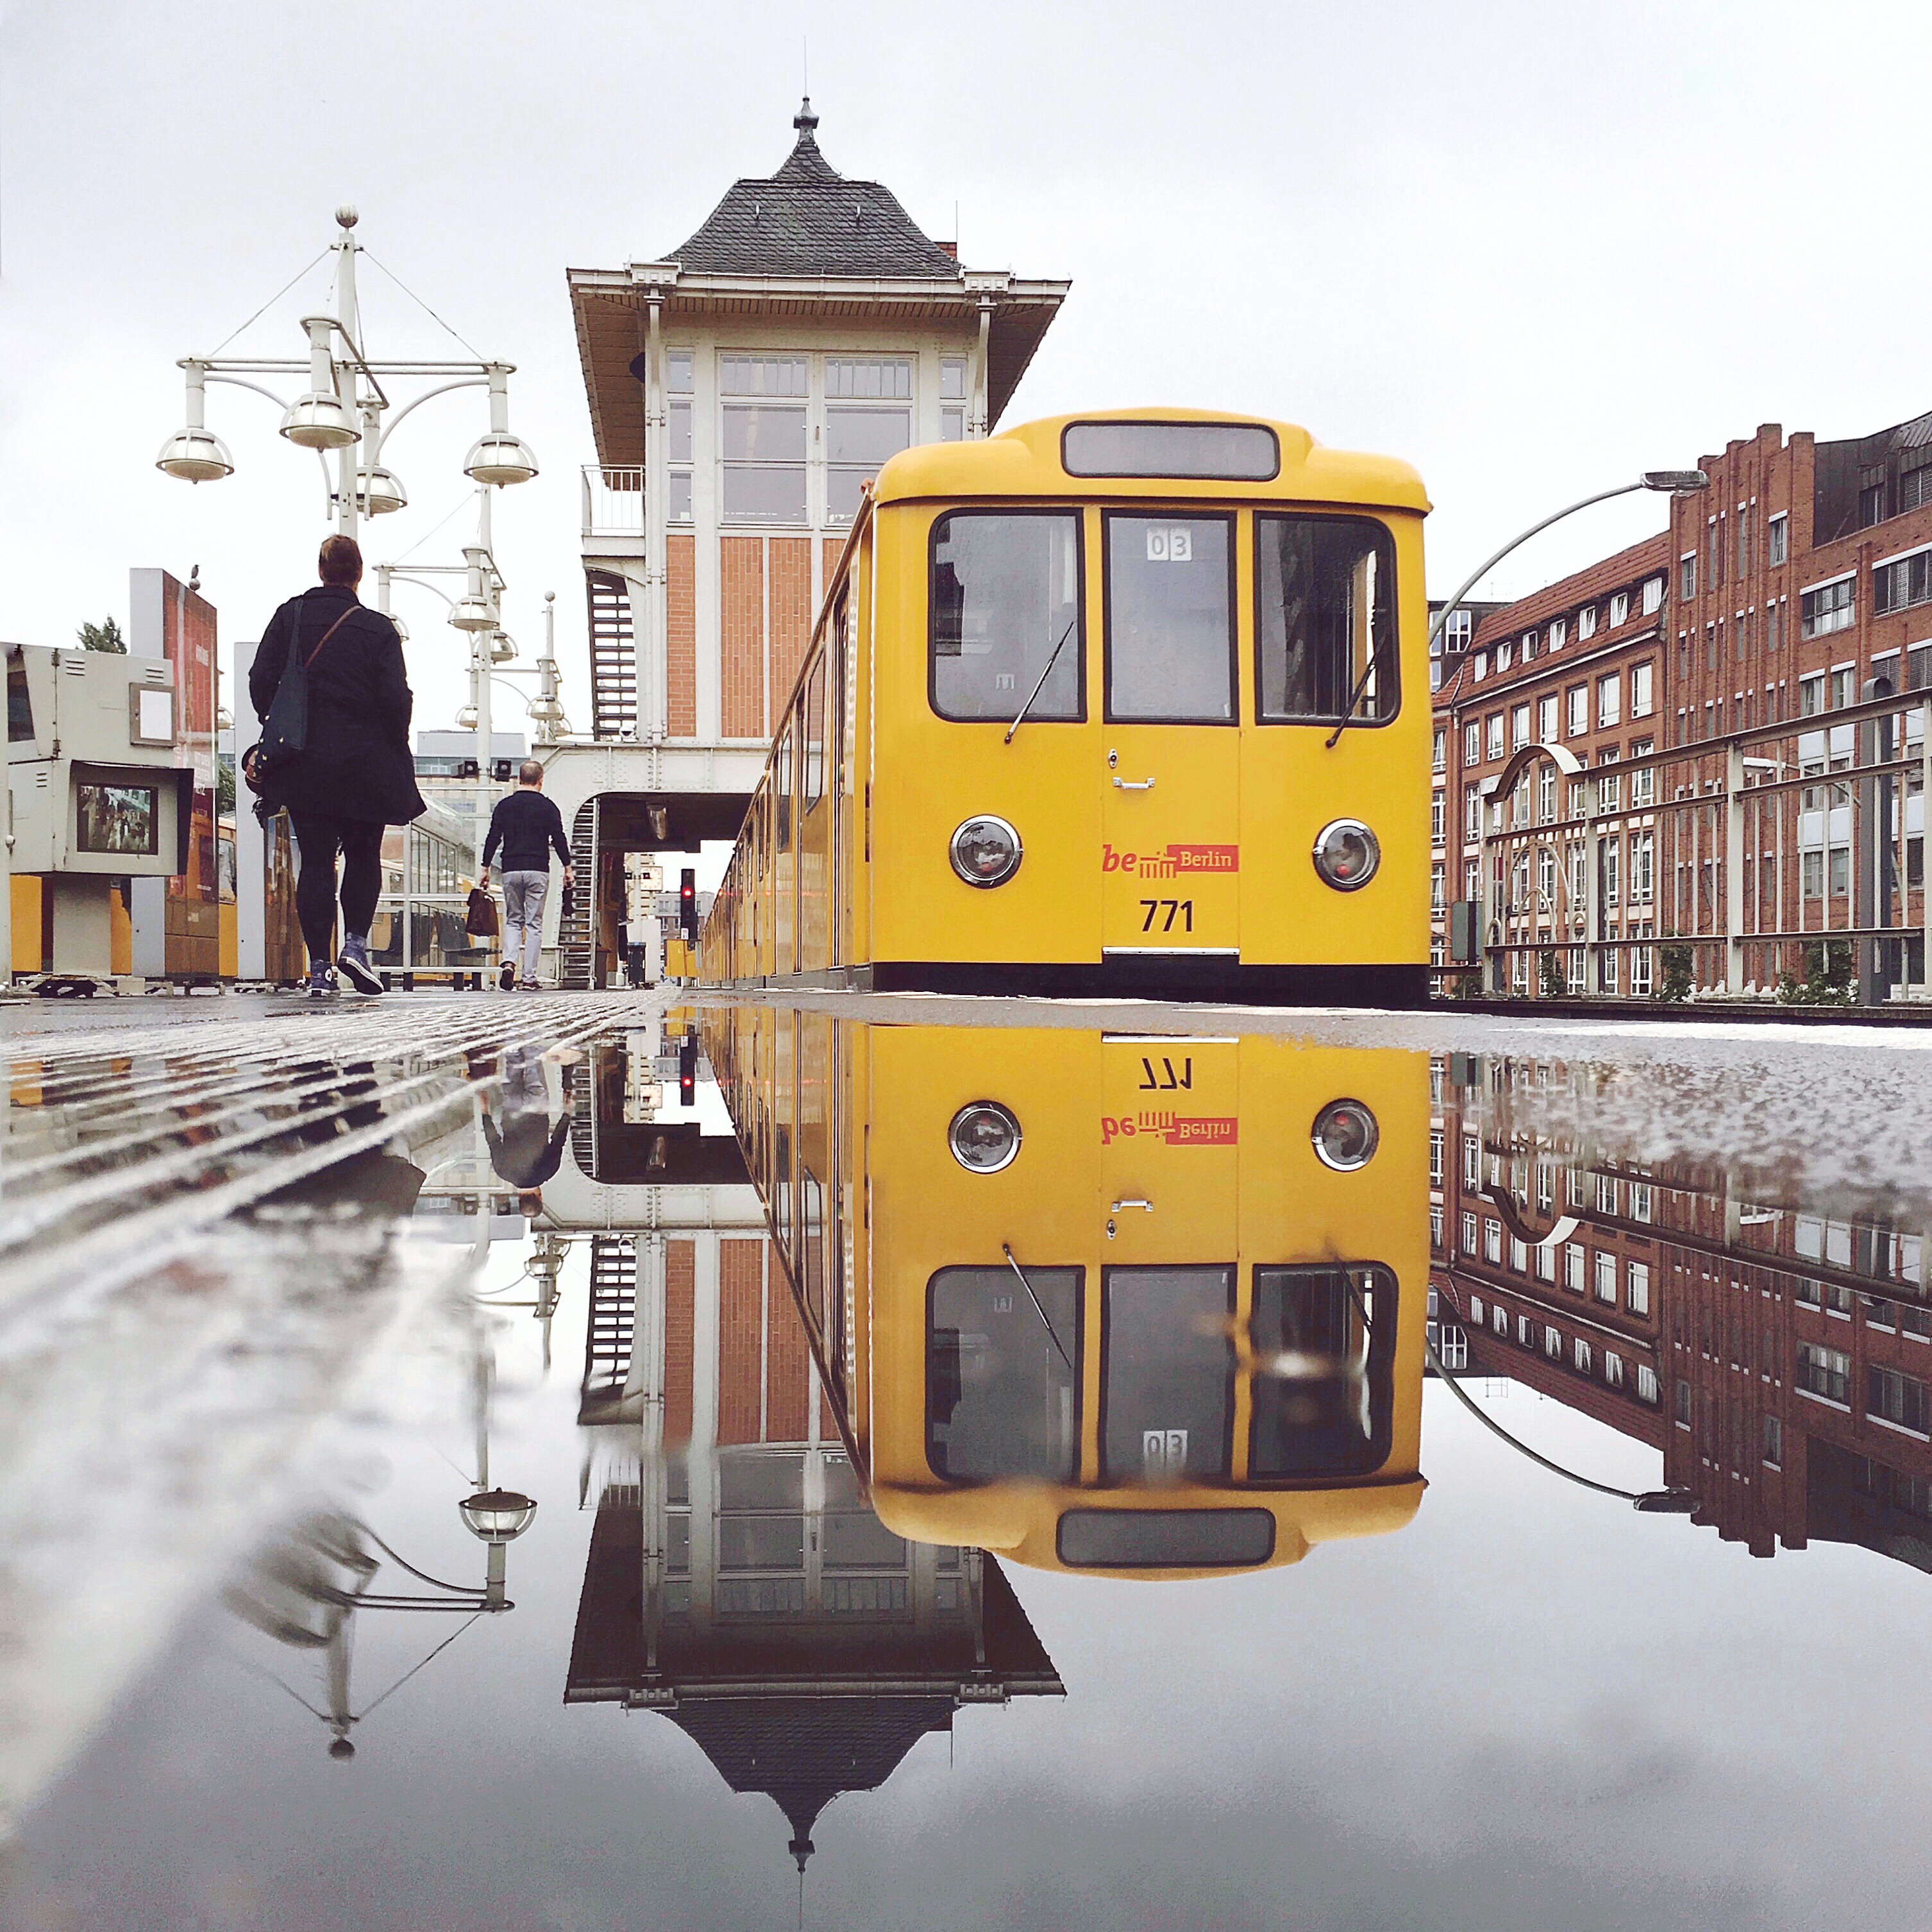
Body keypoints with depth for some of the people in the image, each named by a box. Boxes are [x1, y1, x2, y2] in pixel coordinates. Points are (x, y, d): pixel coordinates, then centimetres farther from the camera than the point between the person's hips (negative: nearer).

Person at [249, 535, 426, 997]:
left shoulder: (289, 617, 2)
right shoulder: (378, 629, -4)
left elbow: (261, 682, 1)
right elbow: (396, 699, -8)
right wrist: (395, 748, 8)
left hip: (303, 766, 2)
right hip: (365, 765, -1)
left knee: (315, 862, 3)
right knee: (364, 856, 15)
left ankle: (318, 967, 0)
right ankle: (356, 942, 0)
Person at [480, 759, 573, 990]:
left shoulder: (504, 806, 6)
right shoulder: (547, 807, 0)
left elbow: (493, 839, 5)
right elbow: (559, 840, -1)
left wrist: (485, 869, 11)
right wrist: (568, 869, 7)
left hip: (511, 871, 2)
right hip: (537, 871, -2)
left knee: (513, 920, 13)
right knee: (534, 923, 2)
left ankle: (509, 961, -12)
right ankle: (529, 978, -1)